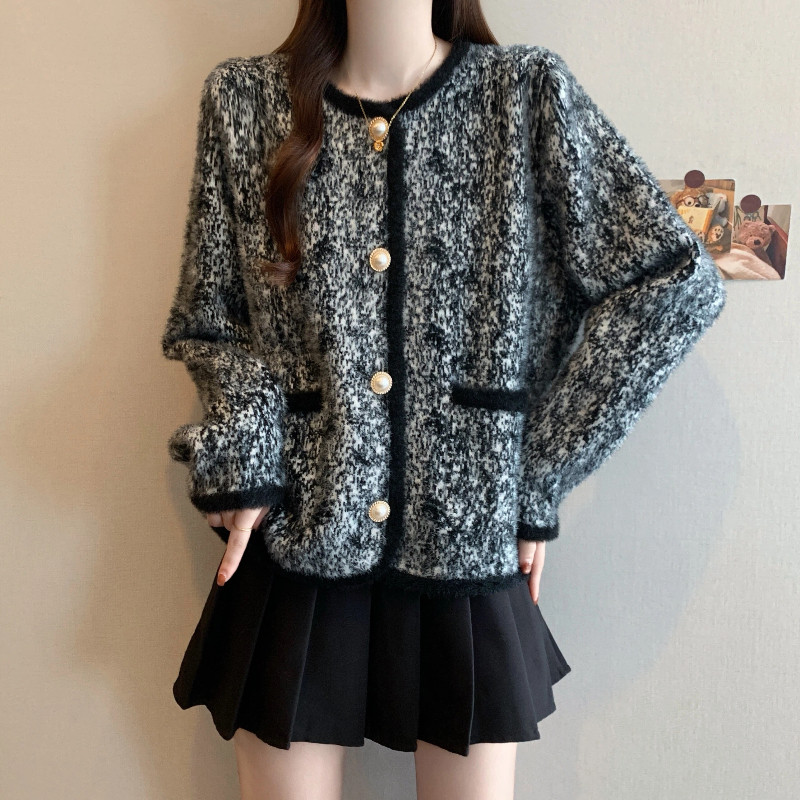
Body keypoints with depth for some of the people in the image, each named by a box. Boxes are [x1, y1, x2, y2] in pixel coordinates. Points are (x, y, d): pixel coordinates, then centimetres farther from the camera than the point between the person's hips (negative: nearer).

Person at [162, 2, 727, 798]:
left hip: (467, 549, 0)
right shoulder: (244, 97, 4)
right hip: (295, 547, 1)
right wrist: (241, 447, -10)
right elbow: (207, 322, 9)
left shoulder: (529, 94, -1)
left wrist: (537, 475, -5)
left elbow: (675, 282, -3)